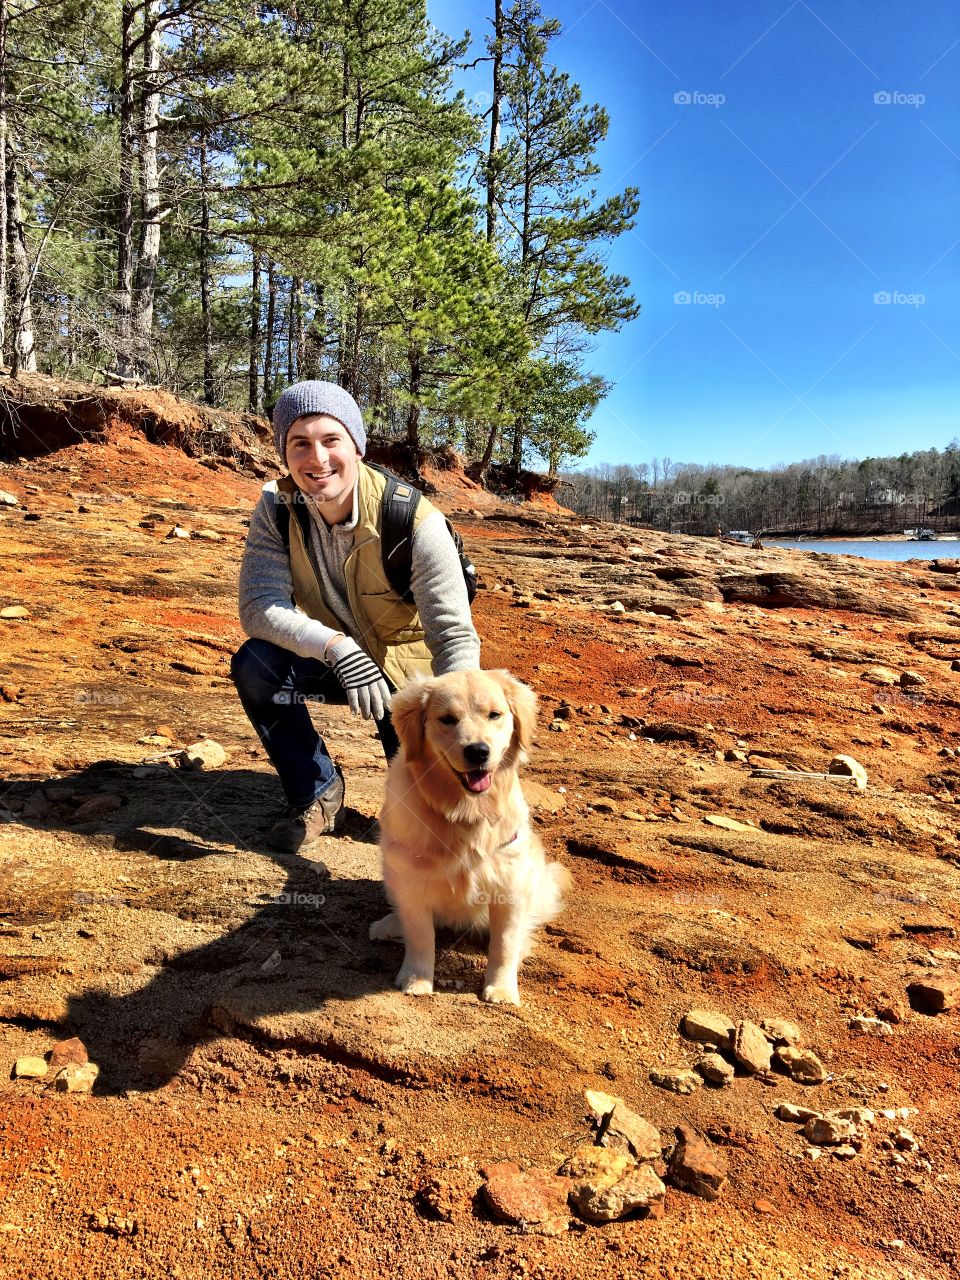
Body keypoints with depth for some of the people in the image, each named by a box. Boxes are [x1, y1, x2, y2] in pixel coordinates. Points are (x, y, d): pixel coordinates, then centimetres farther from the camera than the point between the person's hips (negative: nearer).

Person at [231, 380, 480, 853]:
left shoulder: (416, 522, -28)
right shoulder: (277, 507, -16)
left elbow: (456, 635, -29)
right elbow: (259, 605, -25)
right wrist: (337, 647, -41)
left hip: (405, 669, -2)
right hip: (327, 660, 3)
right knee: (253, 665, -26)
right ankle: (317, 792, -3)